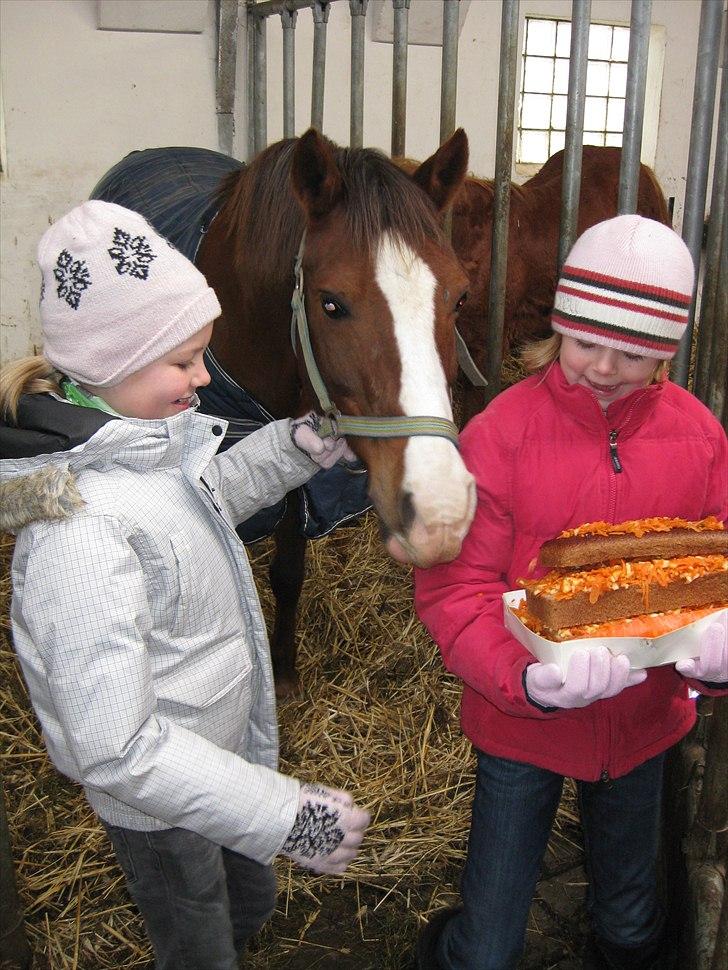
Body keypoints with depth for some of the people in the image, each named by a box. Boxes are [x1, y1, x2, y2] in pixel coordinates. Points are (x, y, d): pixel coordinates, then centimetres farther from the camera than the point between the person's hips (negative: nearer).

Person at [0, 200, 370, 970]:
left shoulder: (143, 441, -9)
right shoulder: (81, 530, -37)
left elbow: (204, 498, 14)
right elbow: (114, 751, -36)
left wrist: (295, 449, -3)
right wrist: (285, 814, -33)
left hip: (218, 753, 8)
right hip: (157, 802, -8)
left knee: (249, 905, 31)